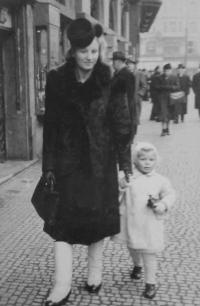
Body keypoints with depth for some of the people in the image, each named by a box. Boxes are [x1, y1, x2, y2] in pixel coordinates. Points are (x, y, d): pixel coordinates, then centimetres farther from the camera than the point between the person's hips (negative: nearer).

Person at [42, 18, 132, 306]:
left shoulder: (109, 82, -5)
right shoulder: (56, 80, -2)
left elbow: (122, 125, -2)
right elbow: (50, 125, 1)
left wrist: (125, 164, -4)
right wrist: (48, 166, 0)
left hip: (100, 161, 0)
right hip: (67, 160, 1)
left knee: (98, 216, 10)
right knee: (63, 219, -3)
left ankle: (95, 270, 30)